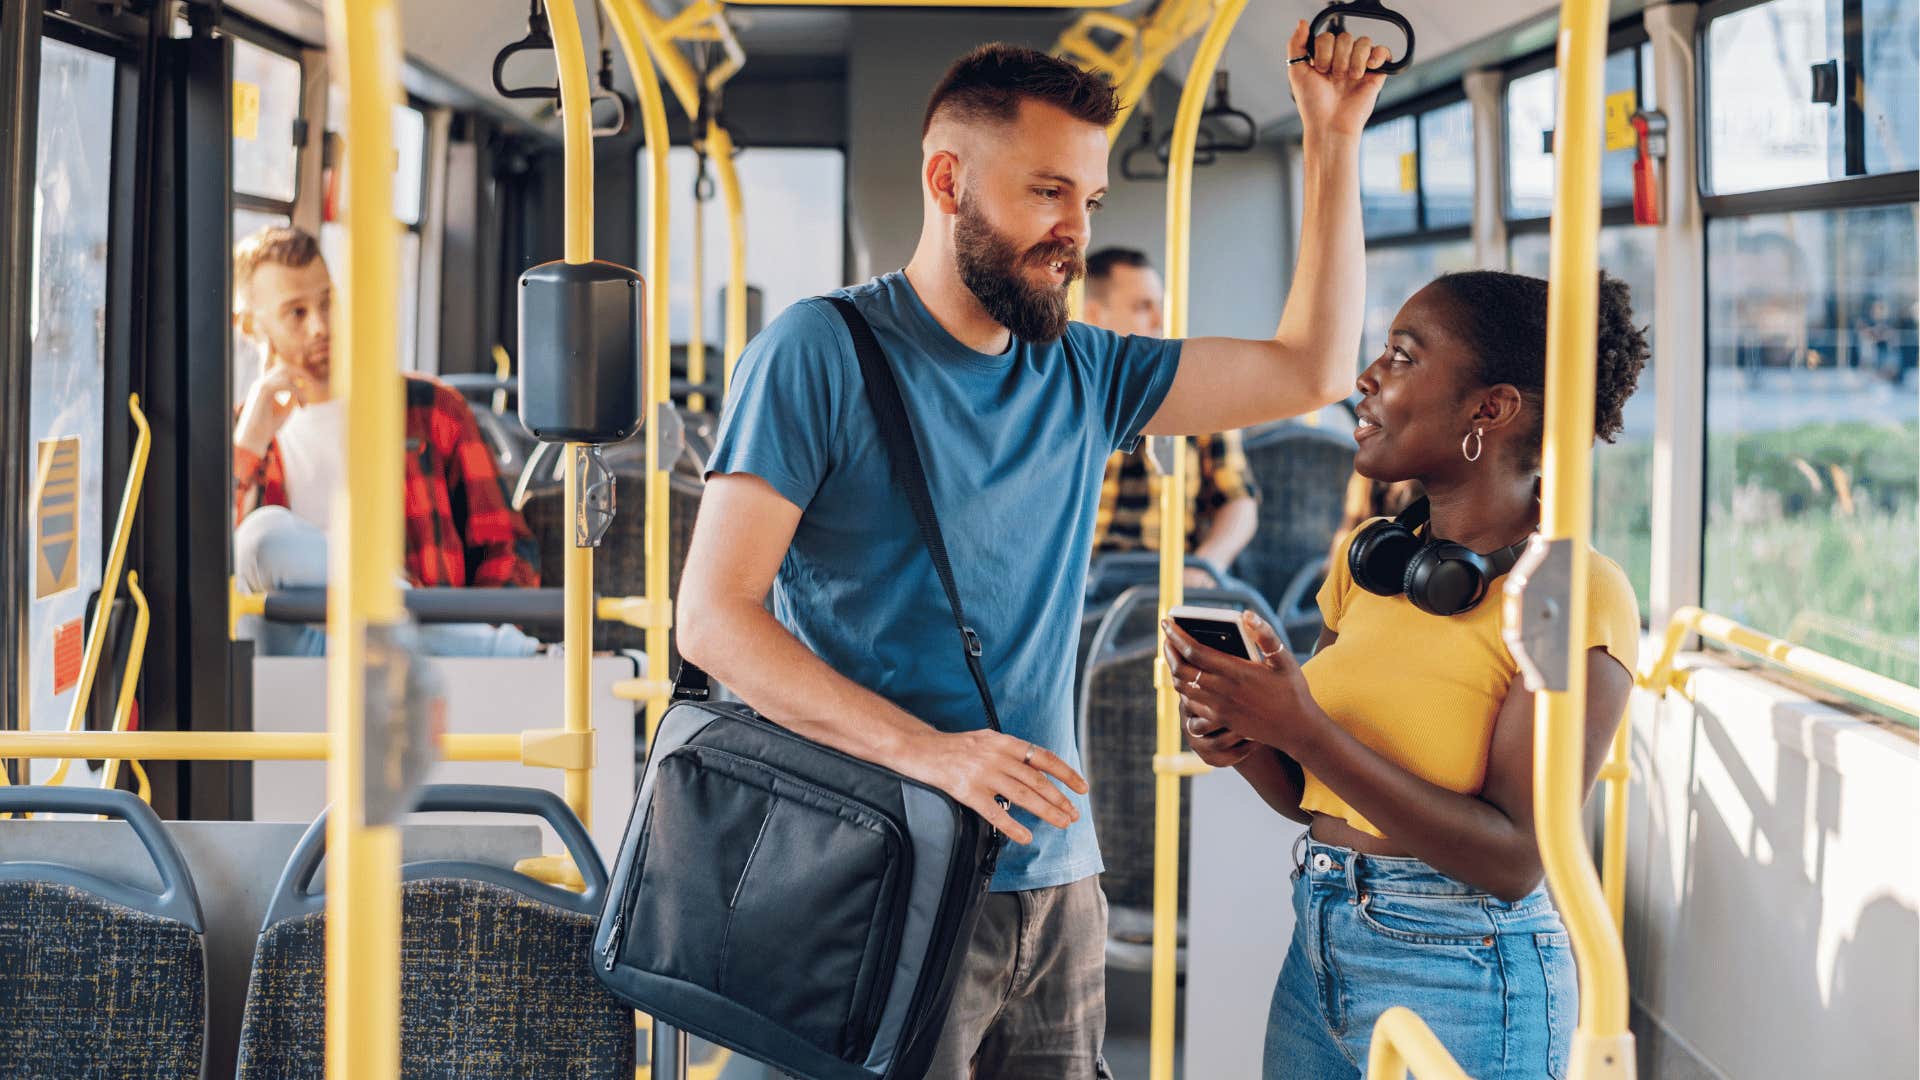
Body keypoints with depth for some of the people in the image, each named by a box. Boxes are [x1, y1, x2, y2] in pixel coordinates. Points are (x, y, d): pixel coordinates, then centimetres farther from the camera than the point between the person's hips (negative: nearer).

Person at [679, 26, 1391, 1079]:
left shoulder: (1080, 373, 12)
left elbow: (1308, 370, 14)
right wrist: (926, 750, -24)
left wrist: (1334, 142, 8)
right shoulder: (823, 351, -7)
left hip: (1057, 878, 6)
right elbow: (713, 615, -13)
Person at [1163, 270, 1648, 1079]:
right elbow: (1309, 796, 11)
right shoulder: (1368, 556, 6)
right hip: (1319, 950, 7)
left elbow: (1514, 860, -20)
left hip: (1461, 980, -6)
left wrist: (1303, 730, -24)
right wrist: (1242, 741, -11)